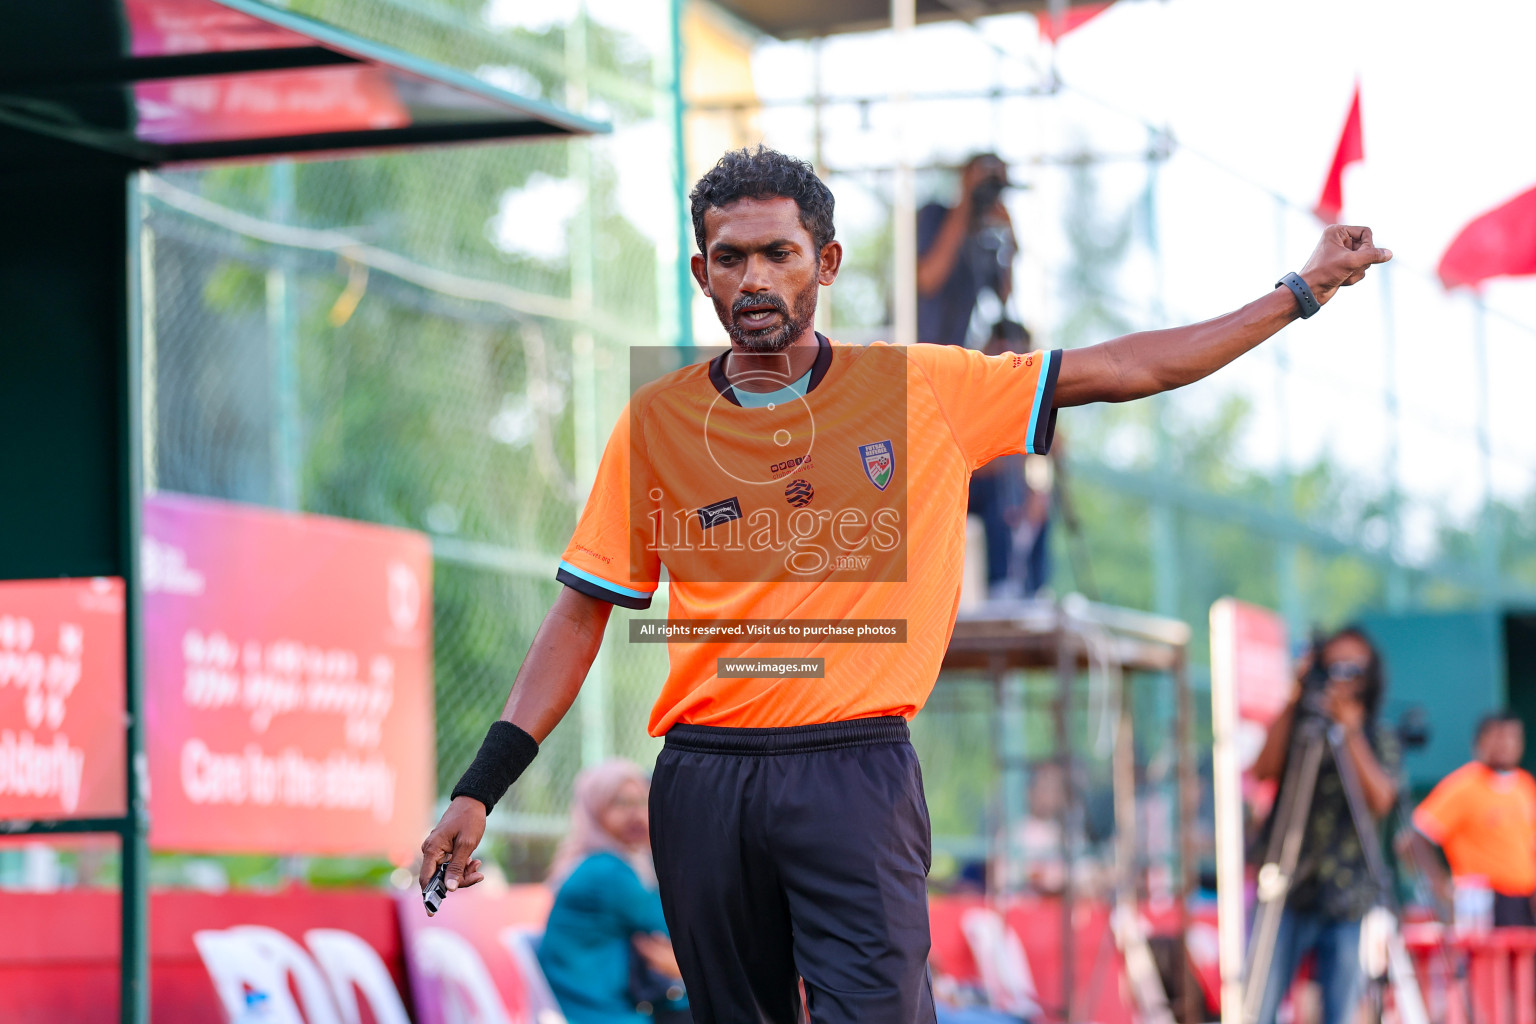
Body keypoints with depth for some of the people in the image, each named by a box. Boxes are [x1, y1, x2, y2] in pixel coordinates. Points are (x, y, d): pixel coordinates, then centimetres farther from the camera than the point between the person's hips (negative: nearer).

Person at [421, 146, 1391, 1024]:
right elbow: (584, 610, 7)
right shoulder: (656, 422, 5)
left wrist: (1300, 292, 7)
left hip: (857, 775, -2)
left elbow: (1117, 371, 8)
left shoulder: (924, 389, 4)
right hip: (703, 784, 2)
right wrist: (482, 786, 0)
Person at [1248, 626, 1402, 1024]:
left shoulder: (1379, 740, 10)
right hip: (1287, 895, 0)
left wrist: (1350, 730, -11)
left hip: (1349, 899, 1)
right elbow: (1264, 769, -8)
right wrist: (1293, 701, -10)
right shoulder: (1298, 728, 10)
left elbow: (1380, 800, -6)